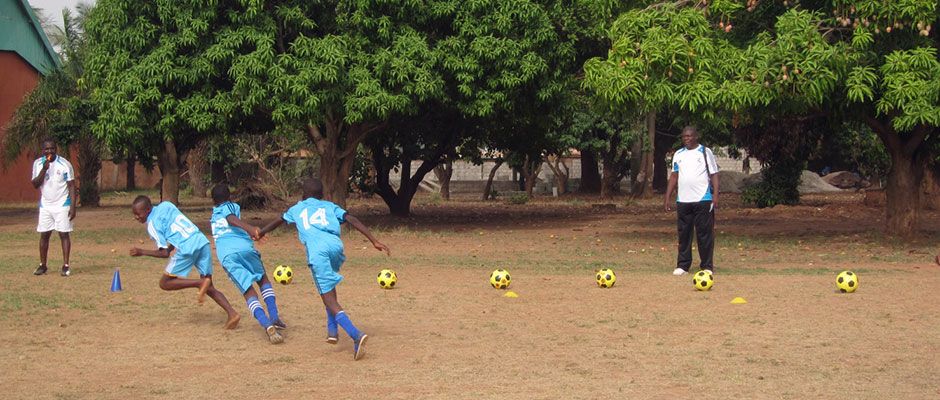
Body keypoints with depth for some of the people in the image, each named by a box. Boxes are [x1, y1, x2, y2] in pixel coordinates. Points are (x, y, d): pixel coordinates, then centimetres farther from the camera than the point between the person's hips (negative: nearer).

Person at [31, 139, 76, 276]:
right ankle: (42, 265, 14)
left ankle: (66, 265, 0)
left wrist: (73, 207, -12)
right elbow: (35, 184, -4)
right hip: (45, 206, 3)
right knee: (44, 234, 5)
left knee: (64, 234, -3)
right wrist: (44, 170, -19)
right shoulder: (37, 163, 2)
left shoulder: (64, 164, -7)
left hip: (62, 205, -3)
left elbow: (71, 186, -5)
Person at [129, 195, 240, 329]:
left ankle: (201, 283, -12)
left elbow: (165, 253, -3)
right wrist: (171, 247, 32)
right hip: (203, 242, 8)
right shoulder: (165, 205, 19)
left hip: (187, 248, -7)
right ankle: (232, 314, -6)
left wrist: (142, 252, 6)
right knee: (209, 288, 14)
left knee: (165, 283, 6)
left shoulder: (152, 224, 0)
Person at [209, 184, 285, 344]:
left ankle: (268, 325, -27)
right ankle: (274, 318, 5)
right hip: (244, 248, -2)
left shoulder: (214, 214, 30)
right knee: (263, 279, 22)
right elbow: (232, 219, -7)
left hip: (226, 255, 2)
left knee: (249, 292, -3)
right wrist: (250, 228, -26)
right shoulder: (232, 207, 16)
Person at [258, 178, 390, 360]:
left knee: (328, 297, -8)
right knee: (329, 286, 31)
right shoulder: (330, 206, 30)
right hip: (335, 245, 3)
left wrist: (260, 234, 65)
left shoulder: (297, 208, 32)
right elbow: (353, 220, 15)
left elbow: (277, 222, 46)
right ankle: (332, 329, 20)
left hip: (316, 250, -3)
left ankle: (356, 335, -28)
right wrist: (374, 241, 10)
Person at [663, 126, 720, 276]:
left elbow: (714, 174, 0)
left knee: (705, 233, -2)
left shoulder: (705, 152, 2)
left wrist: (715, 195, -11)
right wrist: (667, 198, 11)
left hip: (703, 200, -4)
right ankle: (682, 265, 12)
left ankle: (707, 266, 3)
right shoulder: (678, 154, 15)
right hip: (683, 200, 4)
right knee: (683, 234, 6)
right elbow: (674, 176, 16)